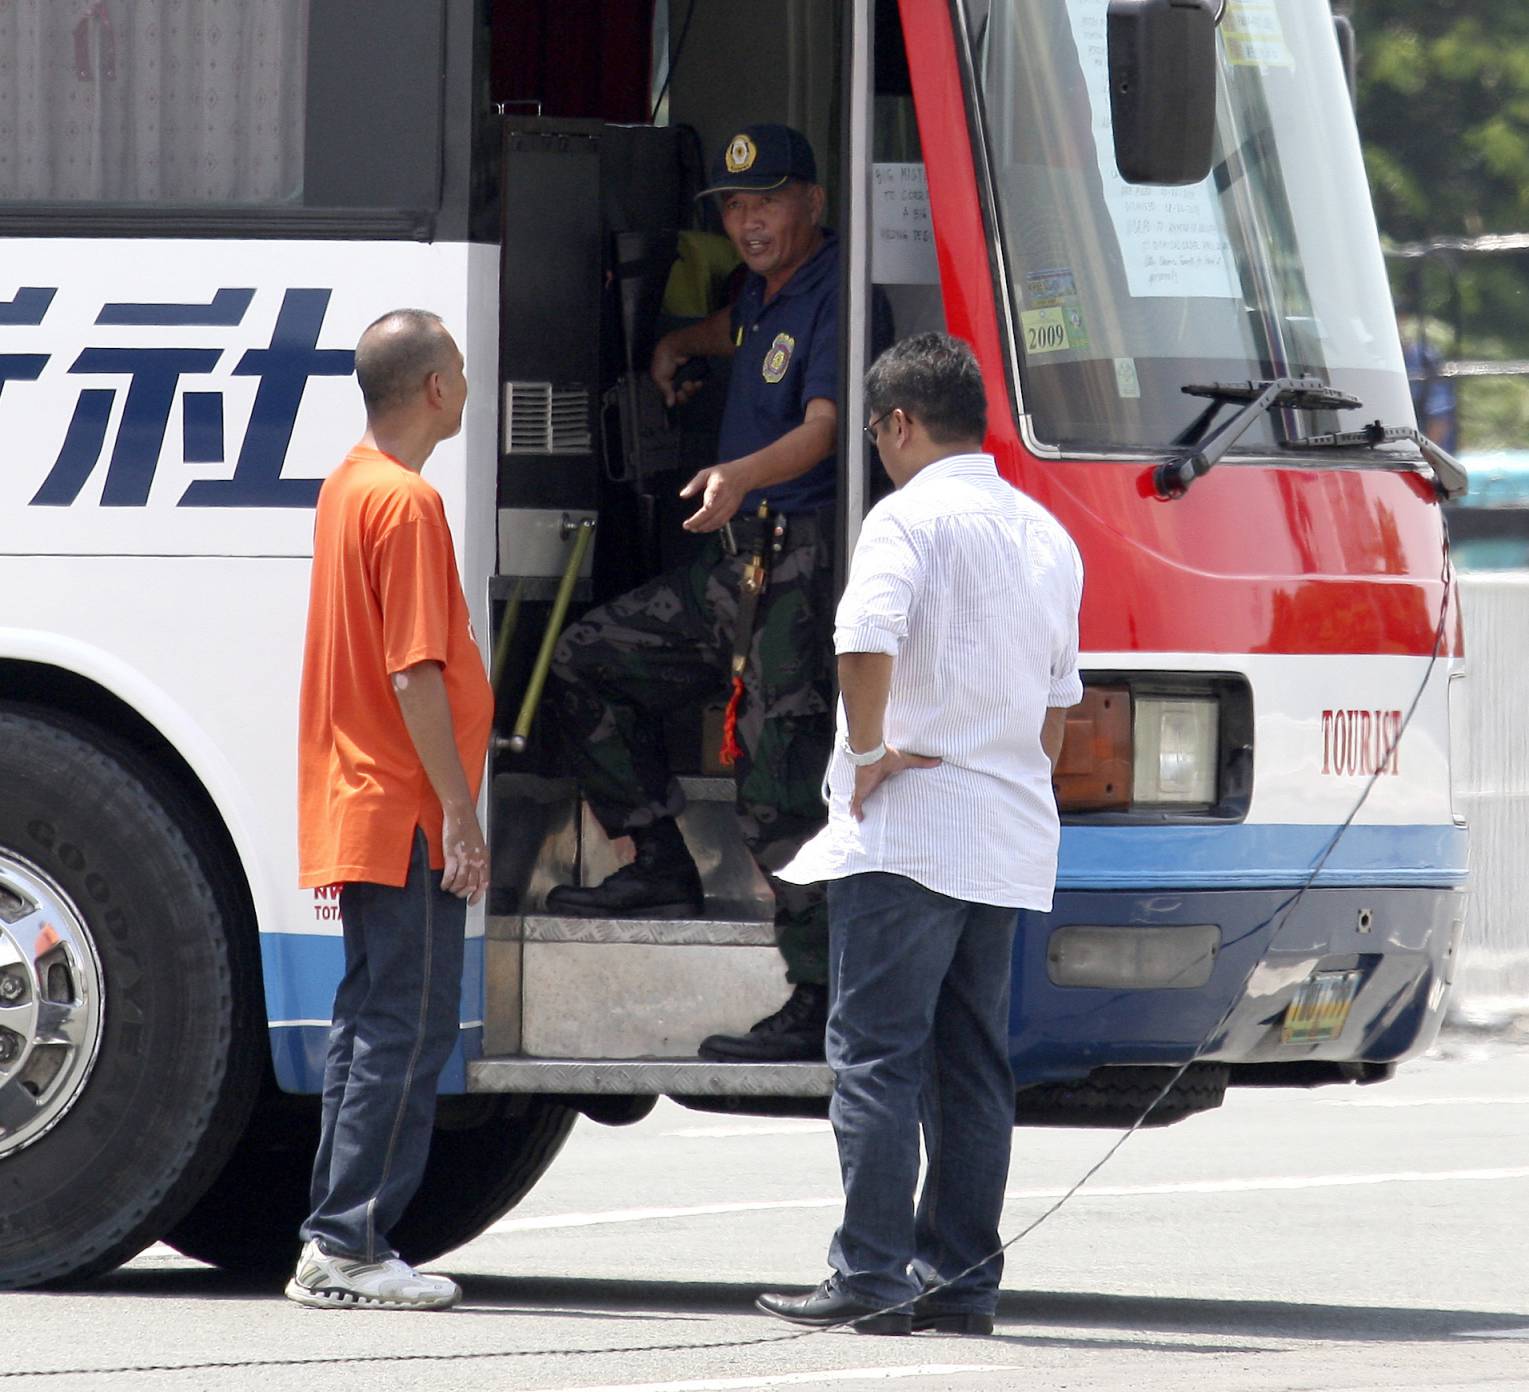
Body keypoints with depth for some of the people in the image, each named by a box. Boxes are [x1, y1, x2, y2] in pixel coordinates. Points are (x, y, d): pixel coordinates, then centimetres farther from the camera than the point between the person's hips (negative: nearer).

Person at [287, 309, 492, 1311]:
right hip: (405, 813, -10)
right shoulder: (407, 502, -16)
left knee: (376, 1022, 12)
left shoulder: (350, 485, 14)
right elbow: (415, 674, -20)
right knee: (412, 1025, -7)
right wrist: (460, 812, -18)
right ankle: (351, 1247, -8)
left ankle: (339, 1247, 13)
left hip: (355, 806, 10)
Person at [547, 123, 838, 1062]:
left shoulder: (834, 294, -14)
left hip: (804, 564, -10)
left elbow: (822, 428, -27)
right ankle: (662, 871, 23)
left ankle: (819, 1007, -15)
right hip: (739, 562, 10)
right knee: (591, 659, 19)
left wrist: (740, 476, -44)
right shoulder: (765, 290, 17)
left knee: (782, 782, -15)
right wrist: (680, 345, 24)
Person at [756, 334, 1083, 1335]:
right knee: (973, 1063, 9)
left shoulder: (913, 516, -8)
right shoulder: (1046, 533, 17)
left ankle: (871, 1274, -10)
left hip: (906, 828, -7)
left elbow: (867, 640, -26)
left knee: (877, 1050, -6)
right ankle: (962, 1280, 8)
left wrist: (868, 749, -15)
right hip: (1010, 839, 7)